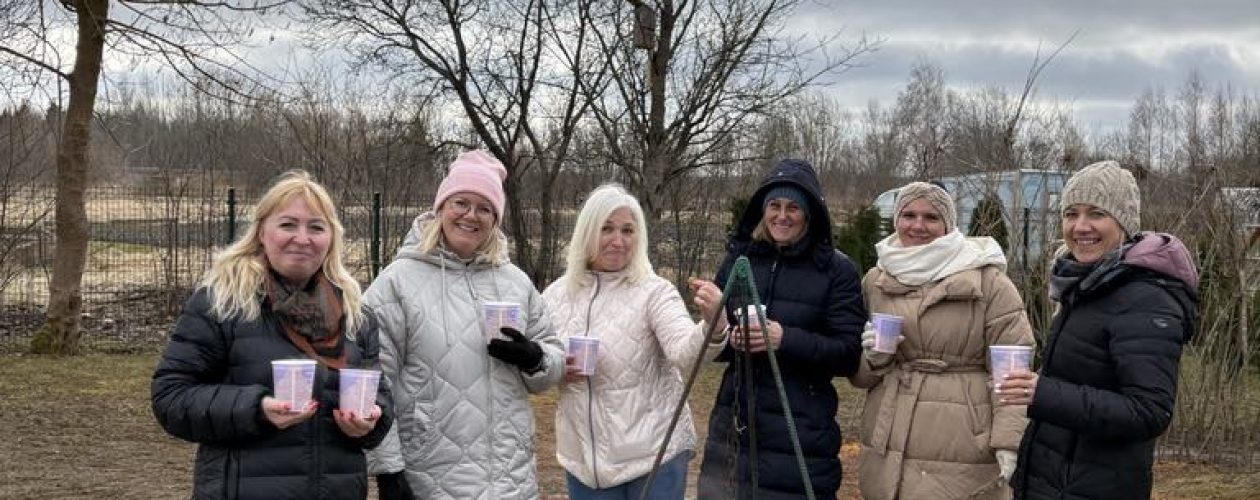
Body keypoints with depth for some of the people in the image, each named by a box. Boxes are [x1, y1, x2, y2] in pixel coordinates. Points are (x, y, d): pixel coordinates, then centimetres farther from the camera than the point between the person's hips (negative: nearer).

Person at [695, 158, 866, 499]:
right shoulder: (738, 258, 8)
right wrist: (729, 339, -8)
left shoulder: (837, 270, -3)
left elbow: (850, 355, -7)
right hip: (732, 429, 4)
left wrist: (785, 339, -20)